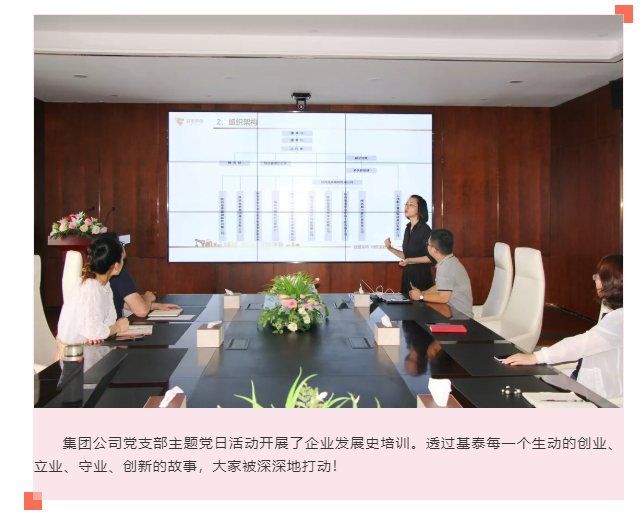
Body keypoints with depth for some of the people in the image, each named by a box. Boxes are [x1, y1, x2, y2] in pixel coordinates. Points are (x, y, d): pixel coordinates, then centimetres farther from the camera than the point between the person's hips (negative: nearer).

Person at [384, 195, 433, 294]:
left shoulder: (425, 229, -12)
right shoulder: (408, 228, 11)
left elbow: (431, 257, -15)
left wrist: (410, 260, -21)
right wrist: (390, 249, 4)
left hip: (421, 274, -7)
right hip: (407, 274, 7)